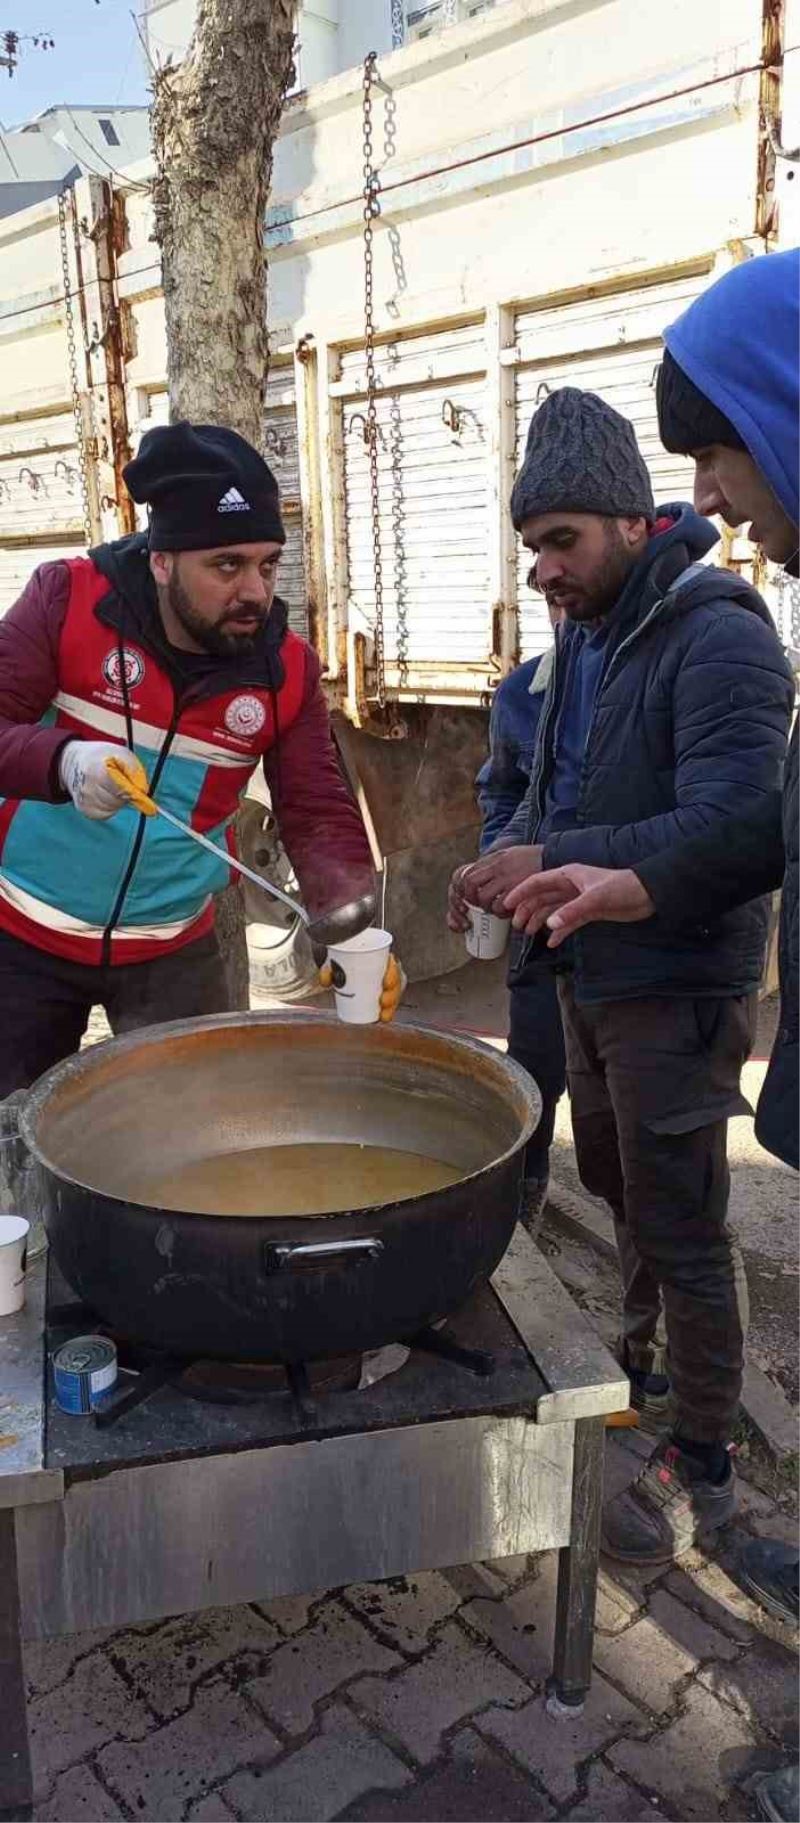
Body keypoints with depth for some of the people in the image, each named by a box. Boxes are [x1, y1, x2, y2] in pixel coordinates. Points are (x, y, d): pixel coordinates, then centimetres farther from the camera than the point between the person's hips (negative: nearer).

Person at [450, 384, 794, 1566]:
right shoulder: (584, 636, 10)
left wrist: (560, 861, -30)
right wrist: (515, 854, 2)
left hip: (675, 990, -9)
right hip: (590, 973, 9)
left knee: (682, 1226, 3)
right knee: (614, 1181, 23)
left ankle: (703, 1465, 21)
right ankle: (643, 1361, 46)